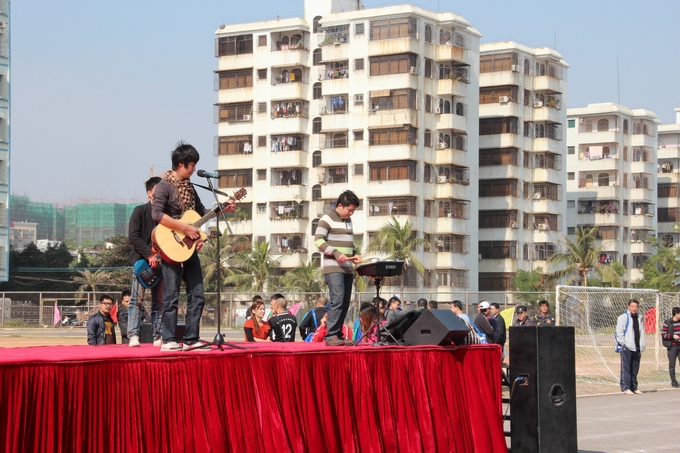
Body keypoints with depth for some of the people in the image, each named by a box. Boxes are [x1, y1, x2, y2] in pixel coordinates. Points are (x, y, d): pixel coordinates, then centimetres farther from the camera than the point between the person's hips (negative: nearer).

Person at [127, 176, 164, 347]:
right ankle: (133, 335, -11)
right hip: (142, 261, -5)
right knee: (137, 299, -9)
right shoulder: (140, 211, 2)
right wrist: (149, 255, -14)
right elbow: (133, 236, -7)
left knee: (159, 302, 4)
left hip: (161, 262, 5)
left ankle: (158, 337, 5)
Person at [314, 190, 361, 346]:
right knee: (337, 300, -17)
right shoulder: (327, 219, -5)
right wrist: (336, 253, -22)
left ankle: (338, 335, 11)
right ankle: (331, 336, -17)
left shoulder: (348, 221, 19)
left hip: (347, 268, 8)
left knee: (345, 303, 6)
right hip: (333, 267, -8)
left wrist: (354, 254, 10)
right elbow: (318, 240, -13)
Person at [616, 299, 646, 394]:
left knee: (635, 368, 10)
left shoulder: (640, 318, 14)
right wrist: (623, 344, -12)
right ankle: (625, 387, -4)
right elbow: (619, 332, -6)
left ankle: (634, 387, 17)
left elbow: (642, 332, 19)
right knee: (626, 368, -6)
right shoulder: (623, 318, -4)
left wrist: (641, 346, 11)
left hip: (637, 347, 6)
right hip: (627, 347, -6)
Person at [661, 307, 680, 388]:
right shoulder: (667, 323, -5)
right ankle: (673, 382, 12)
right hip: (672, 347, -3)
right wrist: (672, 336, -16)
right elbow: (663, 335, -6)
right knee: (672, 365, 3)